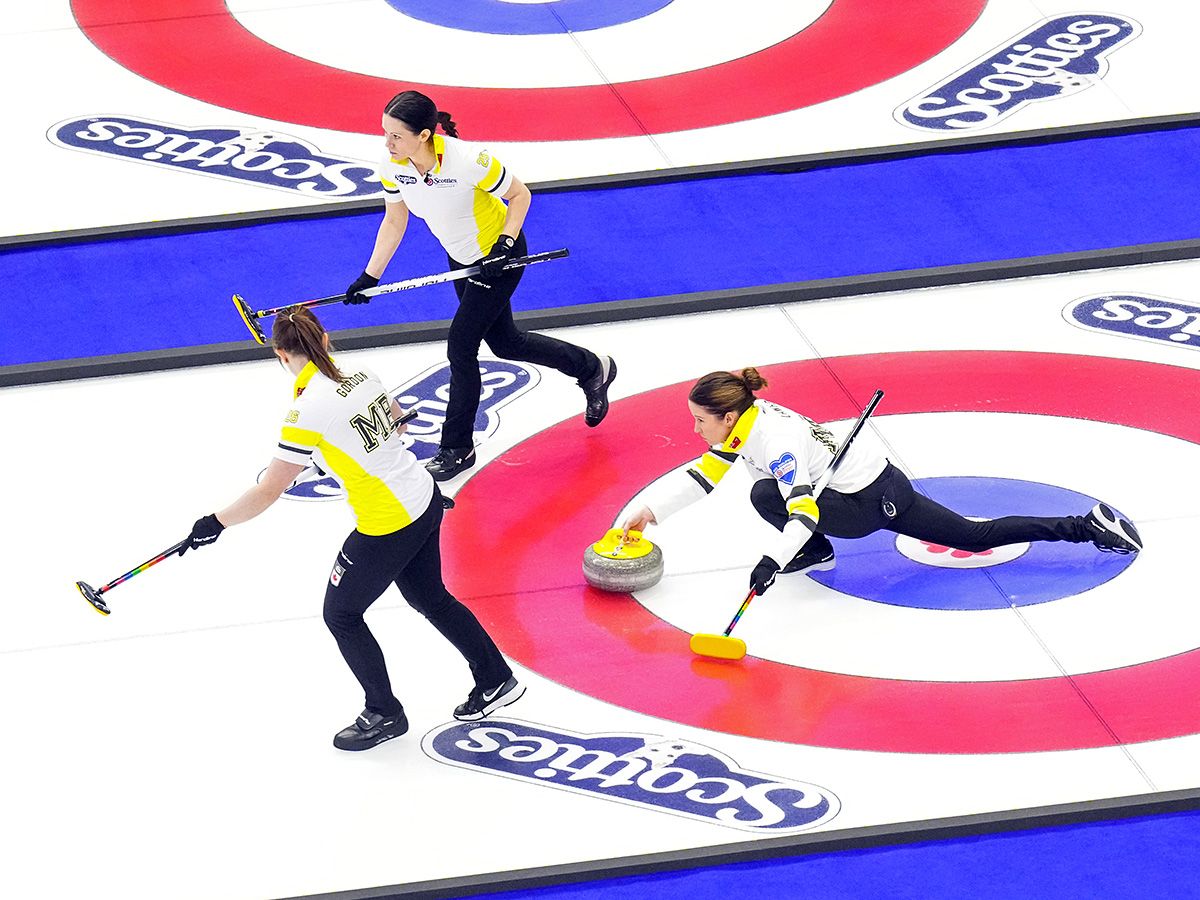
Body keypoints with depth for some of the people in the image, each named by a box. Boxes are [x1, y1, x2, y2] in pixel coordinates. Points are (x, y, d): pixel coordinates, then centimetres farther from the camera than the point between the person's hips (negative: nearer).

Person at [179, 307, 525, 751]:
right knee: (430, 598, 28)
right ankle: (496, 681, 38)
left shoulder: (307, 410, -23)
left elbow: (269, 492, -18)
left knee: (341, 615, 14)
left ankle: (384, 714, 27)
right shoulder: (362, 376, -1)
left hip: (387, 526, -8)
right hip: (425, 501, 8)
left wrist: (216, 523, -8)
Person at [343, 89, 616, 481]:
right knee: (504, 343, 19)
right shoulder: (394, 166, -18)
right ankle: (592, 369, 42)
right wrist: (369, 278, -4)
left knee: (460, 346, -6)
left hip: (499, 257, -7)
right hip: (461, 258, 7)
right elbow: (394, 221, -1)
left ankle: (457, 449, 10)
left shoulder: (469, 160, -35)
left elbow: (519, 195, -18)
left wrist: (505, 244, -28)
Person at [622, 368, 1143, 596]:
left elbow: (804, 510, -38)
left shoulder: (774, 443, -27)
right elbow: (700, 477, 11)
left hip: (872, 503, -10)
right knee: (978, 537, 14)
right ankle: (1087, 527, 15)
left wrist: (773, 560, -50)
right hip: (883, 485, 10)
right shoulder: (746, 420, 0)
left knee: (767, 497, -20)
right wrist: (650, 513, 5)